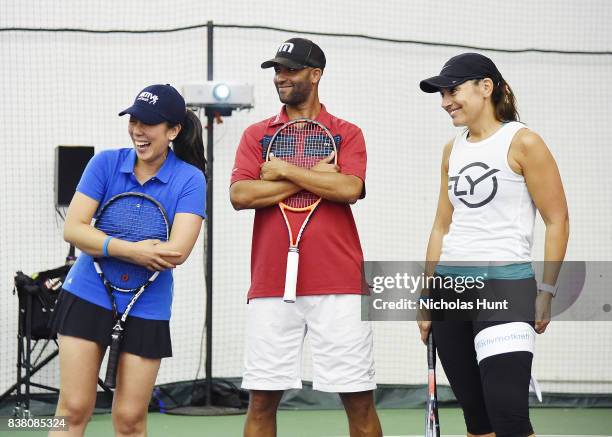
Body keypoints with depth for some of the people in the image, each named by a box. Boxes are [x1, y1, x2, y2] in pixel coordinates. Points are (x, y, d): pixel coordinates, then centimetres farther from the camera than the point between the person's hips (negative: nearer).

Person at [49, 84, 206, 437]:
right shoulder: (106, 163, -2)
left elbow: (177, 251, -20)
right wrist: (134, 251, -23)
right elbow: (73, 229, -10)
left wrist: (107, 248, -17)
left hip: (148, 306, -1)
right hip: (87, 296, 1)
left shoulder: (190, 179, -8)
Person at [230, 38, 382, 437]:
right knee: (262, 399, 2)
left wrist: (284, 170, -6)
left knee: (359, 399, -1)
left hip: (338, 286, -2)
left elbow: (350, 188, -11)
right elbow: (240, 195, -3)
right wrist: (314, 177, -6)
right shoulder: (257, 135, 13)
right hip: (272, 286, 2)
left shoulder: (346, 134, 8)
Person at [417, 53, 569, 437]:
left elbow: (557, 221, -6)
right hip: (451, 285, 7)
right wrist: (428, 295, 17)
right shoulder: (452, 150, 15)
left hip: (504, 281, -6)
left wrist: (546, 291, -12)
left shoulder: (522, 142, -4)